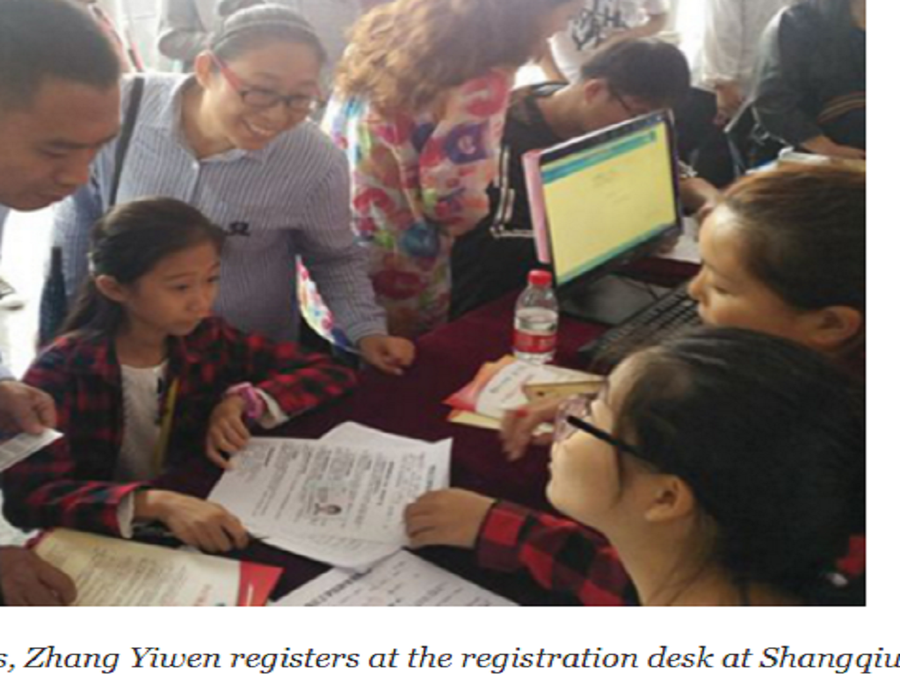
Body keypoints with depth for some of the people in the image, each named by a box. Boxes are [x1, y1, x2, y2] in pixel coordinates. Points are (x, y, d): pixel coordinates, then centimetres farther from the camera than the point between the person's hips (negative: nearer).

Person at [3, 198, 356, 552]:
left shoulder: (208, 340, -5)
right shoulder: (62, 372, -15)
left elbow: (331, 374, 0)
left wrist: (241, 400, -15)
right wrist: (155, 503, -39)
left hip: (204, 538, 3)